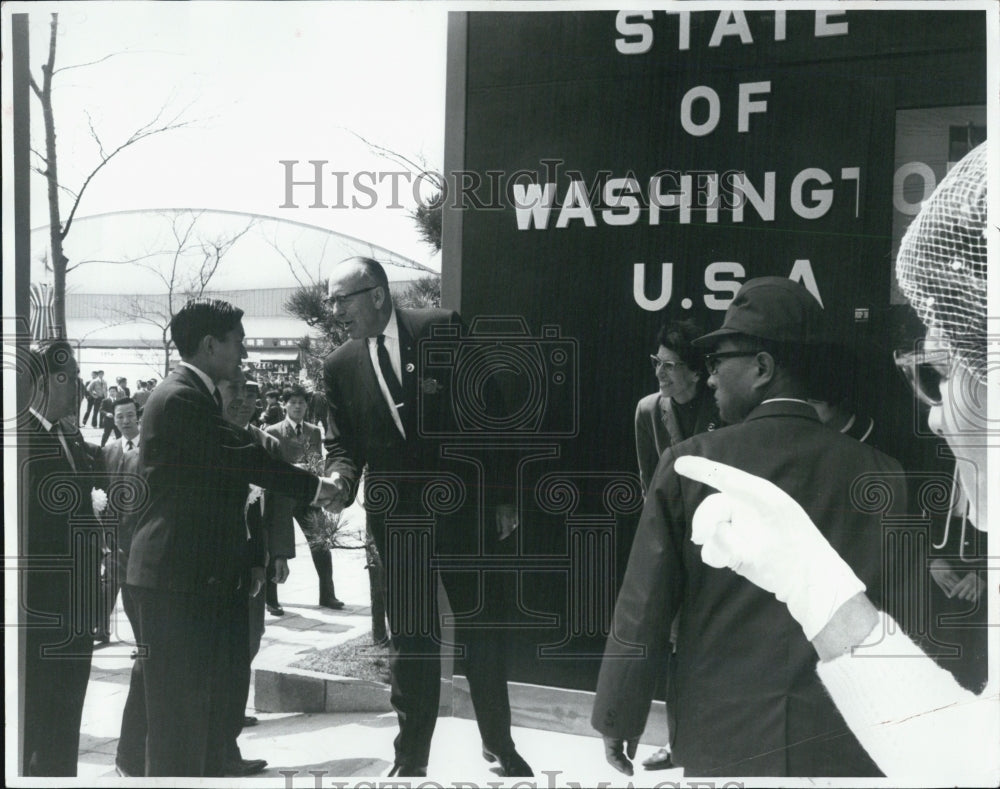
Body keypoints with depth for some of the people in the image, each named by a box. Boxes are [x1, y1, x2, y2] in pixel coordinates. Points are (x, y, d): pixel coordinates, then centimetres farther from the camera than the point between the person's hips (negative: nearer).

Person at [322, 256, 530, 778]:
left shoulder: (442, 330, -6)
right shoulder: (340, 367, 2)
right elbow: (342, 443, 7)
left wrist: (502, 495, -5)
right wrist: (341, 480, -16)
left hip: (465, 506, -2)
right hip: (396, 518, 2)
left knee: (483, 632, 8)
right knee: (410, 640, 7)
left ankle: (498, 744, 25)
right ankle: (411, 758, 20)